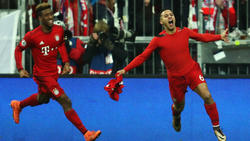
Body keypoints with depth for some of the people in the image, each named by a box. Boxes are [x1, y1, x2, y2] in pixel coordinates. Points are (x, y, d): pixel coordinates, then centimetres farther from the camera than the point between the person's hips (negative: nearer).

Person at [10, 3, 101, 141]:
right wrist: (20, 69, -12)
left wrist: (66, 62, 6)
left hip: (53, 72, 7)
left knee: (43, 98, 30)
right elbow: (18, 49, -4)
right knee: (66, 102, -13)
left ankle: (18, 105, 57)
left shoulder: (59, 30, -4)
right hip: (42, 74, -7)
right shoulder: (32, 36, -19)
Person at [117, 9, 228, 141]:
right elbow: (142, 57, -6)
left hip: (192, 70, 1)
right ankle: (176, 117, 53)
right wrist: (125, 70, -12)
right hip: (175, 78, -1)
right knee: (179, 105, 12)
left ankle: (216, 127, 1)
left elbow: (203, 37, 14)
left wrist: (220, 36, 3)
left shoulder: (184, 32, -2)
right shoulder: (158, 39, -10)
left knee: (207, 96, -16)